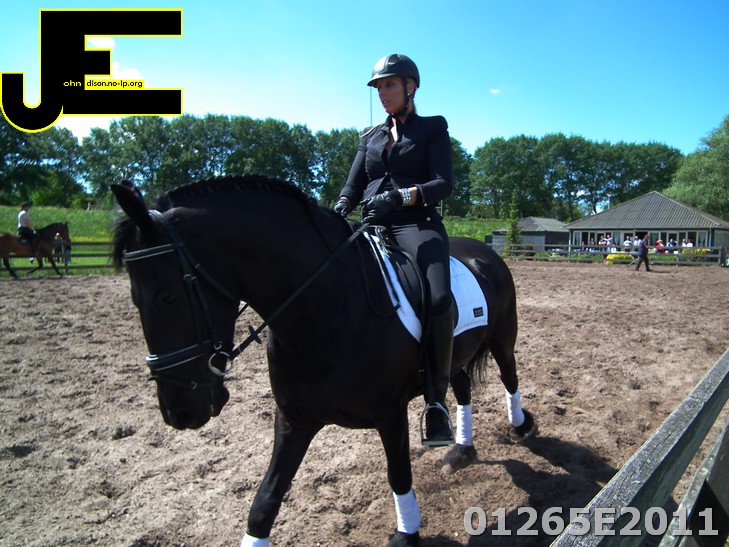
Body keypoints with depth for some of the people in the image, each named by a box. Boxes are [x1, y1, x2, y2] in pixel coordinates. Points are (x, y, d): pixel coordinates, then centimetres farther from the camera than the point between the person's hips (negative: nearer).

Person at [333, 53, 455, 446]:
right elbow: (353, 186, 15)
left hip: (418, 224, -5)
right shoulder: (370, 136, 24)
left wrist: (401, 195, -21)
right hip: (372, 226, 5)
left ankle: (436, 402, -18)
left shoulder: (432, 128, 11)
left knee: (439, 299, -32)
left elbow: (444, 183, -3)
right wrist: (337, 213, -8)